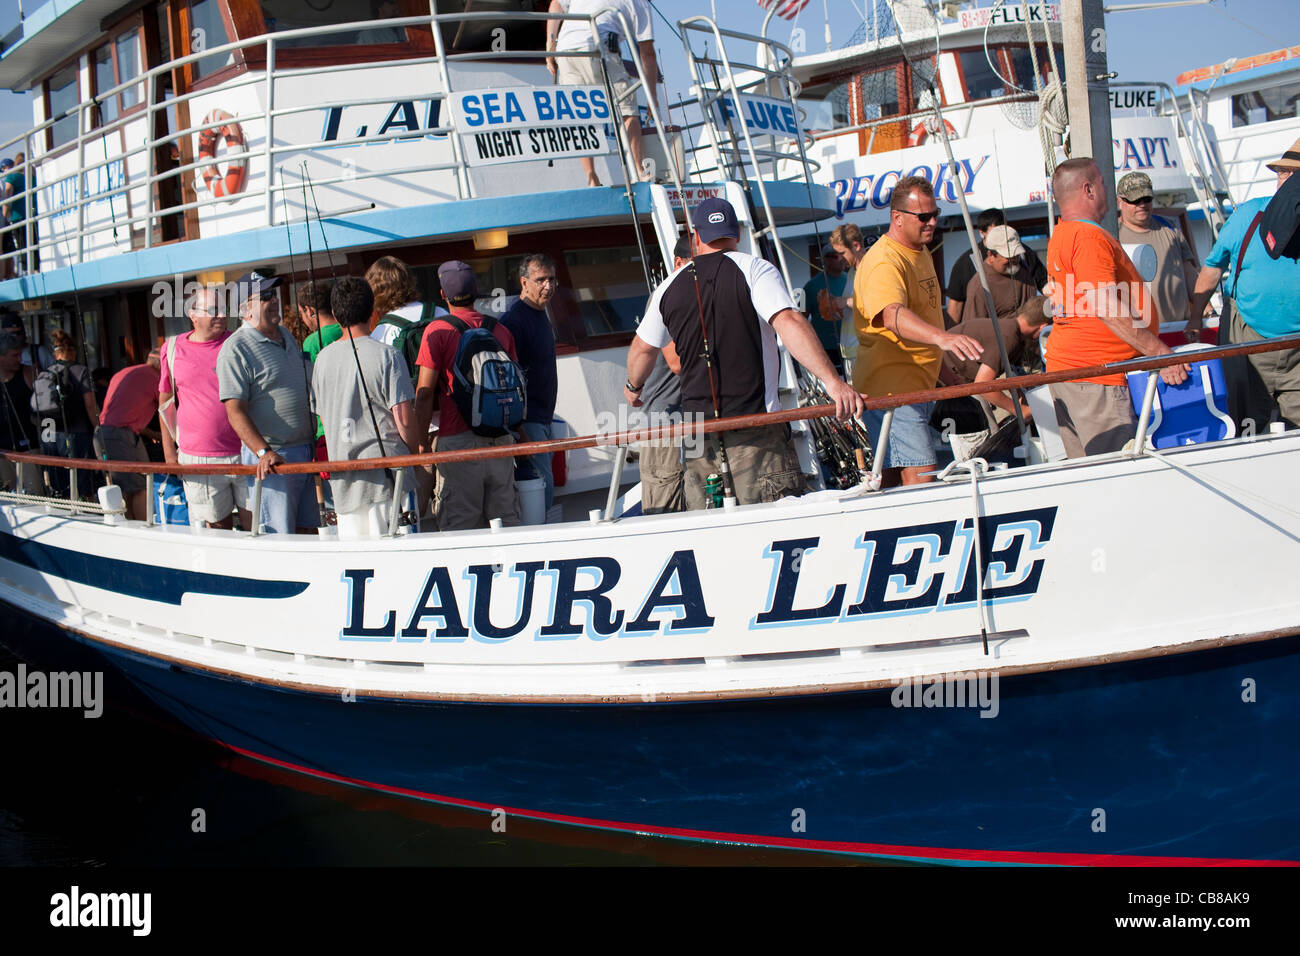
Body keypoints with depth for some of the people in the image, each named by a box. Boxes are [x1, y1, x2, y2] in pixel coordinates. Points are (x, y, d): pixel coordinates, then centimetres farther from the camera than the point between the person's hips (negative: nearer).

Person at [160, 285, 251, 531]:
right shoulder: (173, 349, 6)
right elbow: (166, 401, 13)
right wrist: (169, 452, 9)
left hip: (244, 453, -1)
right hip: (198, 459, 1)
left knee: (253, 522, -2)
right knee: (217, 525, 6)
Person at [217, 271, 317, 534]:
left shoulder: (286, 337, 16)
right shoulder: (236, 349, -10)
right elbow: (235, 411, -17)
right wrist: (263, 452, -28)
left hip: (305, 453, 8)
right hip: (270, 459, -8)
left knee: (307, 530, 9)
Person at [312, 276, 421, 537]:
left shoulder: (323, 359, 6)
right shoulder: (387, 355, -9)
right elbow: (404, 420, -12)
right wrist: (414, 448, 8)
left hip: (344, 479, 4)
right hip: (387, 476, -4)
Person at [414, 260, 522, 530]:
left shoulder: (437, 331, -5)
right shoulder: (500, 330, 10)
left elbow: (424, 393, -9)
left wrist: (422, 441, -3)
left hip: (457, 439, -5)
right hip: (500, 439, 5)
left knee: (458, 527, -1)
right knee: (505, 520, 11)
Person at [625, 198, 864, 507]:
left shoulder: (671, 286, 11)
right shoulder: (755, 270, -4)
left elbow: (642, 348, 24)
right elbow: (788, 322, -21)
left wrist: (634, 387, 45)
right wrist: (832, 380, -26)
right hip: (754, 424, -5)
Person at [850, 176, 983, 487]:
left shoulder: (921, 252, 14)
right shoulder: (884, 262, -20)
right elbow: (892, 315, -40)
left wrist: (945, 369, 33)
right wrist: (941, 337, -56)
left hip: (918, 386, 10)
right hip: (892, 387, -10)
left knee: (893, 475, 13)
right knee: (920, 476, -18)